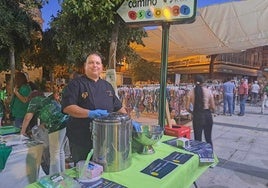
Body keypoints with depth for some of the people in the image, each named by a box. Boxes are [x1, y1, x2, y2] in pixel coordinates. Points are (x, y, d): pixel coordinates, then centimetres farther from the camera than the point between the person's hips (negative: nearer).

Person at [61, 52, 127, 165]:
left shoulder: (107, 86, 13)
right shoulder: (76, 84, -6)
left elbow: (118, 107, 17)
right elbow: (67, 107, -18)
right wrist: (90, 113, -29)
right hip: (81, 140, -5)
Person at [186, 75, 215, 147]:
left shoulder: (191, 92, -3)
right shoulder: (208, 91, -3)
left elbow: (187, 107, -4)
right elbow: (213, 107, -4)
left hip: (197, 115, -1)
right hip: (207, 115, 1)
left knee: (197, 139, 11)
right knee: (208, 138, 18)